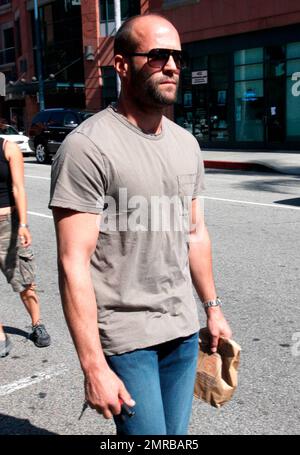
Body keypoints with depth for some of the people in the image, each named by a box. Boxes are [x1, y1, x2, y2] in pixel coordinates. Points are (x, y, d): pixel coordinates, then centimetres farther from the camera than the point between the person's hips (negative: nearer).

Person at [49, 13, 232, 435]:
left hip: (184, 329, 7)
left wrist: (212, 306, 17)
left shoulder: (186, 143, 8)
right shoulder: (87, 146, -15)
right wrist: (94, 367, -18)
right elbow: (74, 264, -18)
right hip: (125, 338, -6)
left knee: (176, 431, 17)